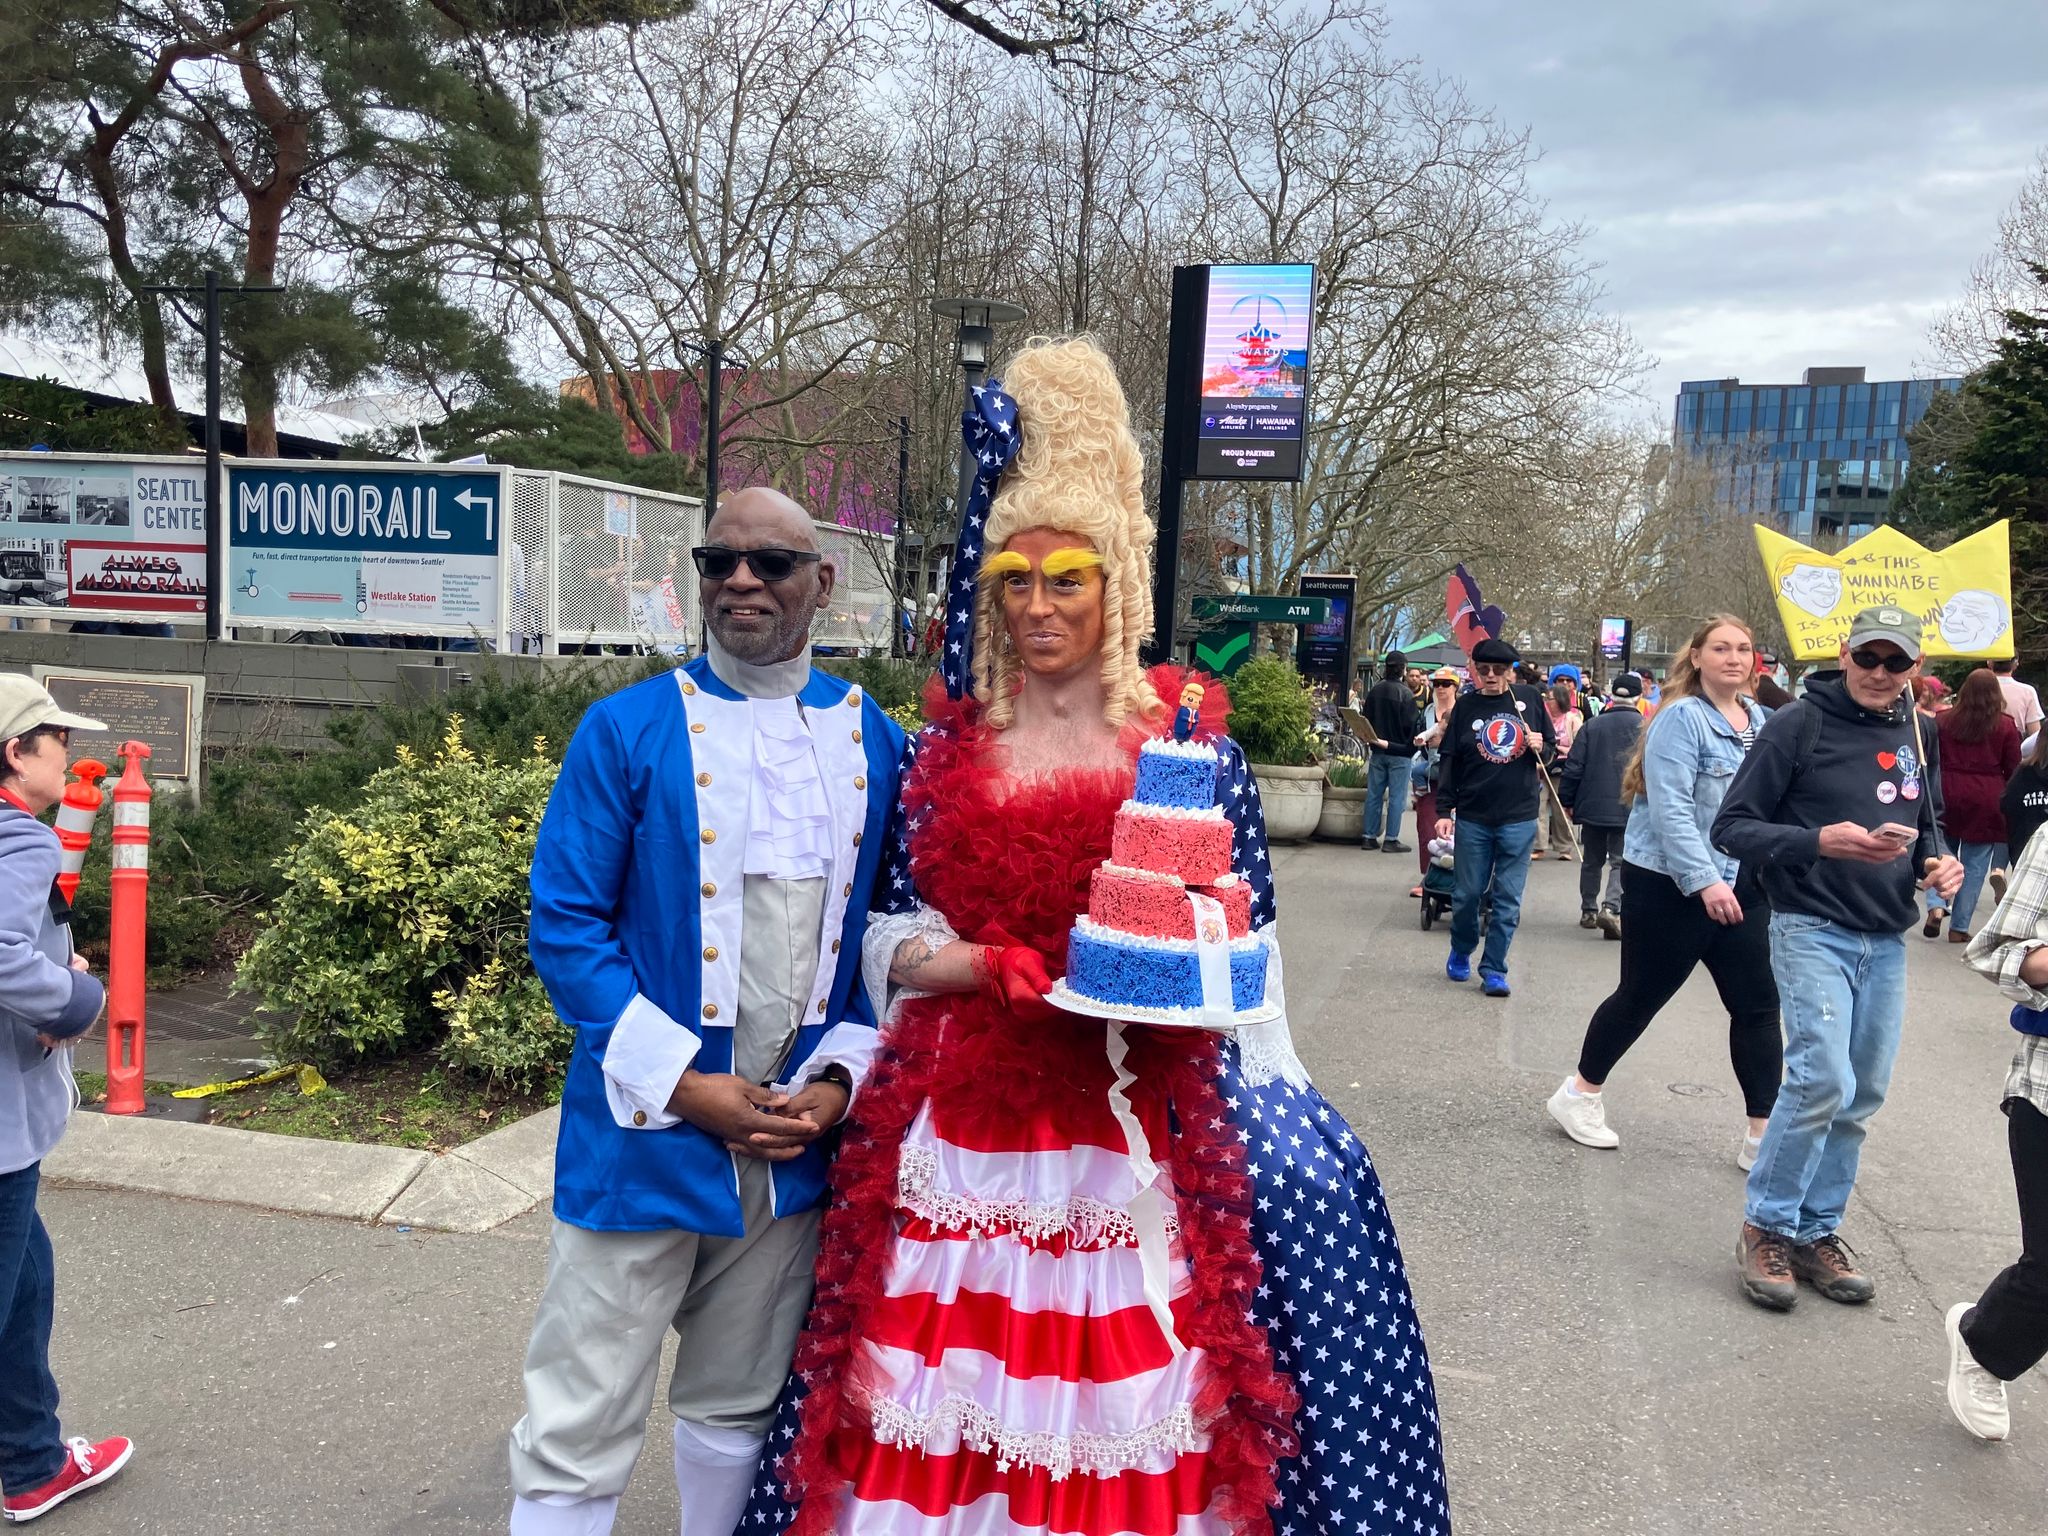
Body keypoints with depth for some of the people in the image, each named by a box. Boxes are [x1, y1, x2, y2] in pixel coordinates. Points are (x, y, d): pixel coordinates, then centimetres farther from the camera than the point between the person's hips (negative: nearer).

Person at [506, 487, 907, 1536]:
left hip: (797, 1137, 3)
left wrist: (841, 1076, -7)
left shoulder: (877, 744, 4)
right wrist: (683, 1085, -14)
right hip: (645, 1133, -3)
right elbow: (565, 926, -8)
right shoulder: (626, 731, -6)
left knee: (738, 1411, 21)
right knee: (580, 1428, 7)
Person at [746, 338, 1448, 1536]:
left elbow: (1246, 942, 4)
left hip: (1140, 1135, -1)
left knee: (1126, 1405, 2)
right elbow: (891, 937, 8)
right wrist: (997, 964, -9)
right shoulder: (947, 744, 6)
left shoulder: (1191, 742, 1)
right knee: (948, 1413, 7)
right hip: (964, 1124, 2)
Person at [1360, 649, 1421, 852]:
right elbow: (1412, 724, -14)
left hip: (1378, 751, 5)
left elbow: (1366, 718, 9)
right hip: (1400, 753, -5)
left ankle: (1370, 837, 12)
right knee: (1396, 797, 0)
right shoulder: (1405, 693, -14)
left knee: (1374, 795, 9)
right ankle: (1391, 839, 1)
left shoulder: (1375, 691, 2)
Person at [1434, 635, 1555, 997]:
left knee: (1507, 899, 2)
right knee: (1468, 894, 8)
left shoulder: (1530, 699, 3)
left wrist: (1541, 746, -9)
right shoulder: (1465, 706, 2)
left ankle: (1494, 970, 11)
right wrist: (1443, 811, -3)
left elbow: (1551, 747, 15)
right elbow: (1448, 761, 3)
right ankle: (1461, 953, 32)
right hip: (1472, 818, 0)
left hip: (1519, 819, 0)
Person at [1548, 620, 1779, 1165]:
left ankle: (1762, 1134, 13)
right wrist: (1705, 881, -28)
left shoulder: (1762, 722, 8)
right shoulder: (1682, 718, -14)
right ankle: (1579, 1095, 25)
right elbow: (1671, 808, -22)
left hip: (1740, 888, 7)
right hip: (1670, 888, -6)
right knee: (1641, 996, 6)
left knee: (1758, 1005, 4)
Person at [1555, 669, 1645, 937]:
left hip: (1592, 805, 3)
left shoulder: (1592, 725, 2)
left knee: (1592, 860, 16)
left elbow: (1574, 766, 1)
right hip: (1627, 809, -3)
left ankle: (1588, 910, 22)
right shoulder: (1644, 727, -5)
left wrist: (1567, 800, 8)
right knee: (1621, 862, 0)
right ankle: (1611, 907, -19)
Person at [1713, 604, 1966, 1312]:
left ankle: (1817, 1232, 23)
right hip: (1813, 929, -6)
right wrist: (1821, 841, -23)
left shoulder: (1917, 737, 11)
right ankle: (1765, 1228, -1)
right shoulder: (1798, 726, -8)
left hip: (1887, 940, 6)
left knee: (1861, 1095, 9)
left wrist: (1939, 860, 1)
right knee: (1823, 1079, -18)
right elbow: (1733, 827, -9)